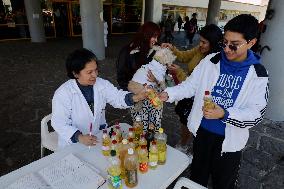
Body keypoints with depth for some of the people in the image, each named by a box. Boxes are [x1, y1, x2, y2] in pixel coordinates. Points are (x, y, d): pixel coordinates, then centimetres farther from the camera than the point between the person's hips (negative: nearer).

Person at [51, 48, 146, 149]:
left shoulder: (102, 84, -2)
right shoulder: (63, 93, -16)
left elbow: (117, 97, -6)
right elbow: (59, 123, -17)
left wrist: (136, 97, -26)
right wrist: (80, 137, -31)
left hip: (99, 135, 4)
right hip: (73, 142, -4)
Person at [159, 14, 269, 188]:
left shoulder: (258, 74, -11)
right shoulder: (211, 61, -8)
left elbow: (257, 113, -15)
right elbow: (191, 85, -5)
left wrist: (224, 114, -31)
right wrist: (168, 94, -22)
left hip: (231, 139, -1)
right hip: (202, 130, 2)